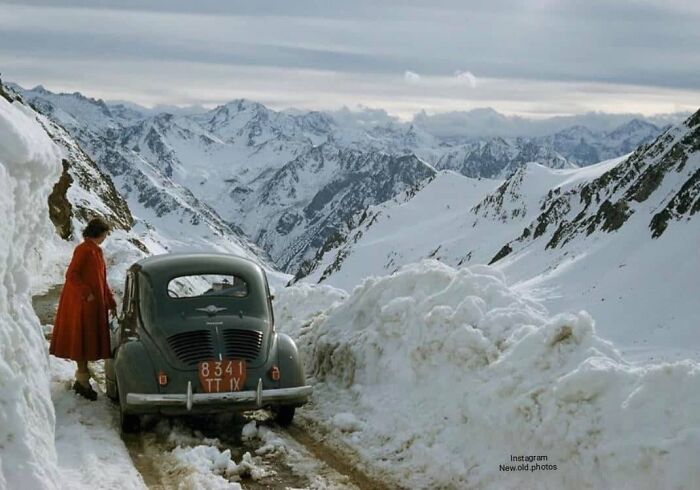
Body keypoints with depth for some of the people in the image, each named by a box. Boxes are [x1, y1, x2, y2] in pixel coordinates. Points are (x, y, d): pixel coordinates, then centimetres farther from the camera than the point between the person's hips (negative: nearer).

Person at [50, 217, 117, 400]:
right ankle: (83, 381, 4)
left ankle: (81, 379, 21)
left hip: (94, 304, 9)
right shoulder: (83, 250, -14)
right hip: (82, 303, -9)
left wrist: (111, 303, 17)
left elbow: (102, 280, 18)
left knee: (89, 342, 12)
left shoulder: (96, 251, 13)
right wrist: (86, 294, -23)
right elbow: (71, 275, -19)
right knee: (82, 341, -2)